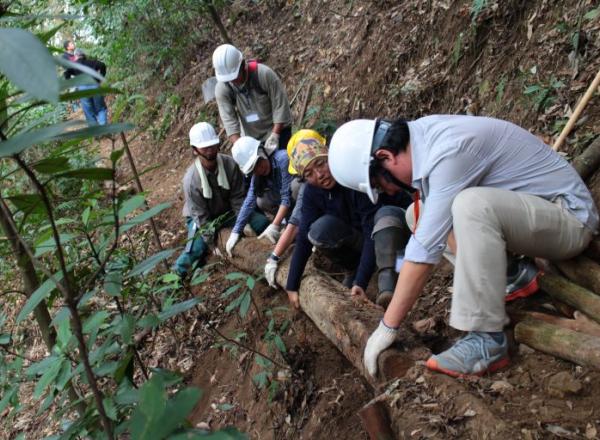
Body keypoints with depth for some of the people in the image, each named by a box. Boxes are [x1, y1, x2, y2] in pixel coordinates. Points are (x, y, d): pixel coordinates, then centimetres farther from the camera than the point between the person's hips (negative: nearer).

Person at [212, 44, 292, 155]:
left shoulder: (264, 74, -27)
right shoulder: (222, 89, -18)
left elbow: (280, 105, -22)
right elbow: (229, 120, -21)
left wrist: (274, 136, -28)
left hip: (277, 129, -3)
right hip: (250, 136, 3)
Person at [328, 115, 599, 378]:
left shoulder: (449, 152, -29)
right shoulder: (424, 134, -2)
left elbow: (426, 247, -30)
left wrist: (387, 327, -23)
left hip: (570, 217, -9)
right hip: (522, 211, 9)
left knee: (472, 204, -36)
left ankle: (487, 341, -26)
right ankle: (512, 275, 7)